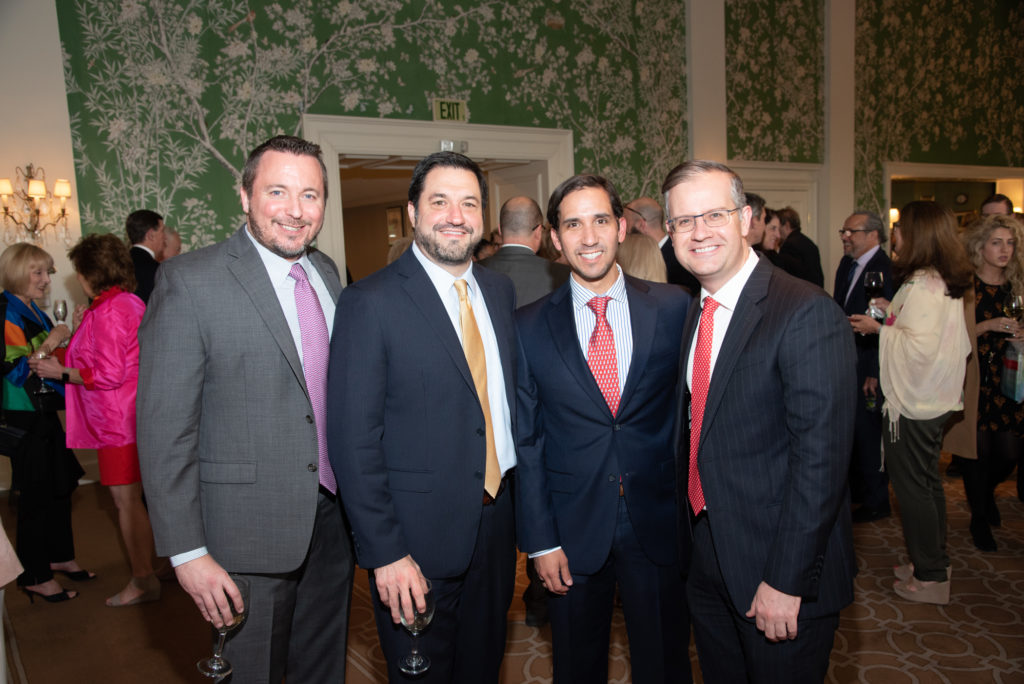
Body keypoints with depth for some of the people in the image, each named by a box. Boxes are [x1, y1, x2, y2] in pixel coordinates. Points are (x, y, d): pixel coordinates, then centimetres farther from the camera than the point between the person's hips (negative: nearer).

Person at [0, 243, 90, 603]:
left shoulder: (34, 312, 12)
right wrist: (51, 341, -19)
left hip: (45, 414, 9)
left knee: (60, 487, 16)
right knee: (36, 494, -1)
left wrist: (70, 333, 7)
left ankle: (60, 556, 31)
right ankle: (34, 577, 11)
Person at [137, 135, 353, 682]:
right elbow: (164, 430, -15)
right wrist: (187, 552, -15)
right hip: (250, 532, -6)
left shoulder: (327, 273, 6)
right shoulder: (189, 282, -14)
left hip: (333, 514, 6)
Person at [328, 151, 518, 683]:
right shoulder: (370, 303, -15)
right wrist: (385, 553, -17)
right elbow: (353, 442, -16)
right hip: (416, 539, -5)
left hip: (496, 525, 6)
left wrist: (519, 502, 7)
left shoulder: (500, 290, 5)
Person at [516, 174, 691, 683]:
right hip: (572, 531, 0)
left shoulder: (673, 308, -4)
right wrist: (540, 541, -4)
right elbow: (526, 440, -2)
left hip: (659, 526, 0)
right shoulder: (529, 327, -5)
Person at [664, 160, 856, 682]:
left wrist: (786, 581, -21)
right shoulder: (693, 315, 6)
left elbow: (821, 458, -22)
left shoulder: (808, 313, -19)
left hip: (781, 574, -6)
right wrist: (689, 539, 7)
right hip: (707, 561, 7)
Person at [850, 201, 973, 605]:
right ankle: (934, 564, 34)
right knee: (927, 483, 20)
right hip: (935, 401, 10)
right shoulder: (947, 283, 10)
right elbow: (931, 334, 12)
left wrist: (880, 329, -15)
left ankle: (929, 578, 15)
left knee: (913, 487, 2)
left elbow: (921, 347, -26)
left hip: (912, 405, -10)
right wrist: (893, 317, 10)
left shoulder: (923, 287, -21)